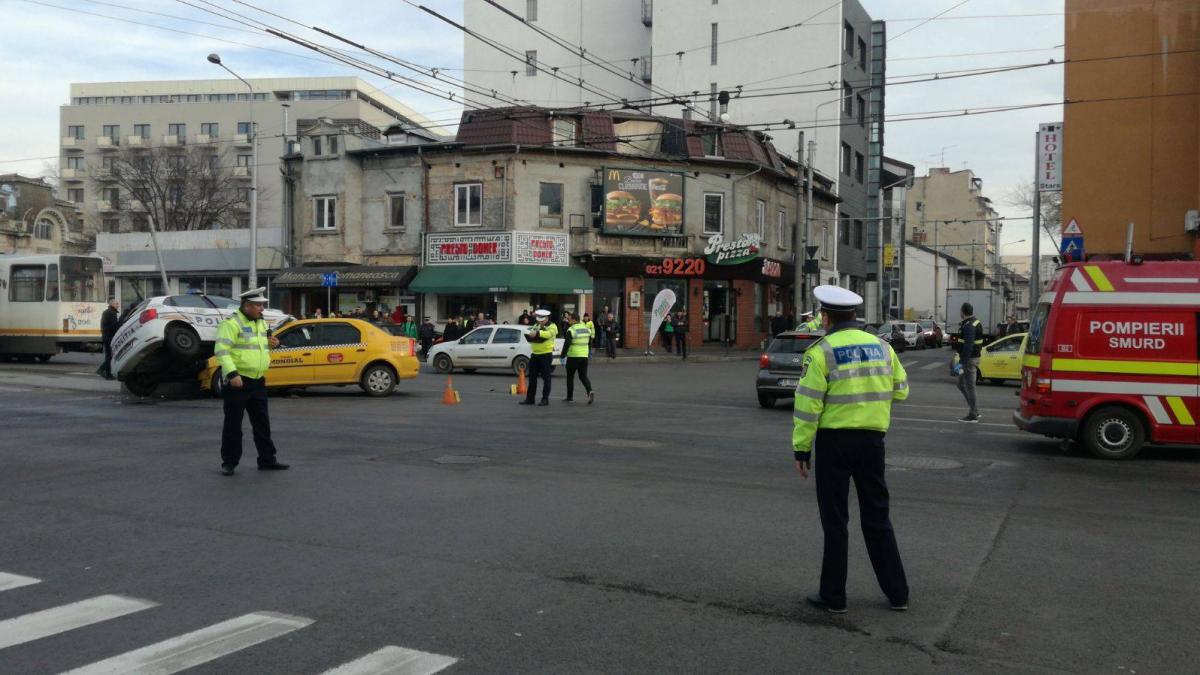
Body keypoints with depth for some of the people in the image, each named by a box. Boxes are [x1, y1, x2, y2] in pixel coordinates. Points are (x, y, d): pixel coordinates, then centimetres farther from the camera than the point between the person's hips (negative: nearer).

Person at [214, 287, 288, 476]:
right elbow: (221, 350, -19)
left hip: (258, 382, 8)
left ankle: (267, 460, 19)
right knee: (233, 424, 1)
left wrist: (272, 344, 6)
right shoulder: (231, 323, -12)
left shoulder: (261, 323, 15)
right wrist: (232, 374, -28)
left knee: (262, 423, 11)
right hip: (237, 382, -8)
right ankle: (229, 463, 11)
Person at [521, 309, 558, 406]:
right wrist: (528, 334, -16)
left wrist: (537, 333, -41)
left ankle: (545, 399, 4)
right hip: (535, 354, 6)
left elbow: (549, 333, -26)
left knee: (546, 378, -1)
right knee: (532, 377, 9)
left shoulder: (552, 326, -5)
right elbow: (531, 332, 10)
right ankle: (530, 398, 15)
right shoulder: (536, 325, 15)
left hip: (546, 355, -6)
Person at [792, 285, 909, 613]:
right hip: (872, 438, 5)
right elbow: (901, 390, 14)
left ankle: (833, 596, 12)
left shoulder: (822, 352, -11)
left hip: (835, 440, -5)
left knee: (835, 520, 5)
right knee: (877, 517, 16)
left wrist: (801, 449, -8)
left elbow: (808, 404, -13)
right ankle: (897, 593, 21)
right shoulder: (882, 346, 6)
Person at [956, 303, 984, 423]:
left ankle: (972, 416, 0)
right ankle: (974, 410, 21)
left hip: (969, 359, -11)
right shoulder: (976, 323, 14)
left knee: (969, 386, -5)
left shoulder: (969, 326, -19)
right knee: (961, 384, 18)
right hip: (975, 357, 11)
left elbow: (968, 346, -26)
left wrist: (962, 362, -26)